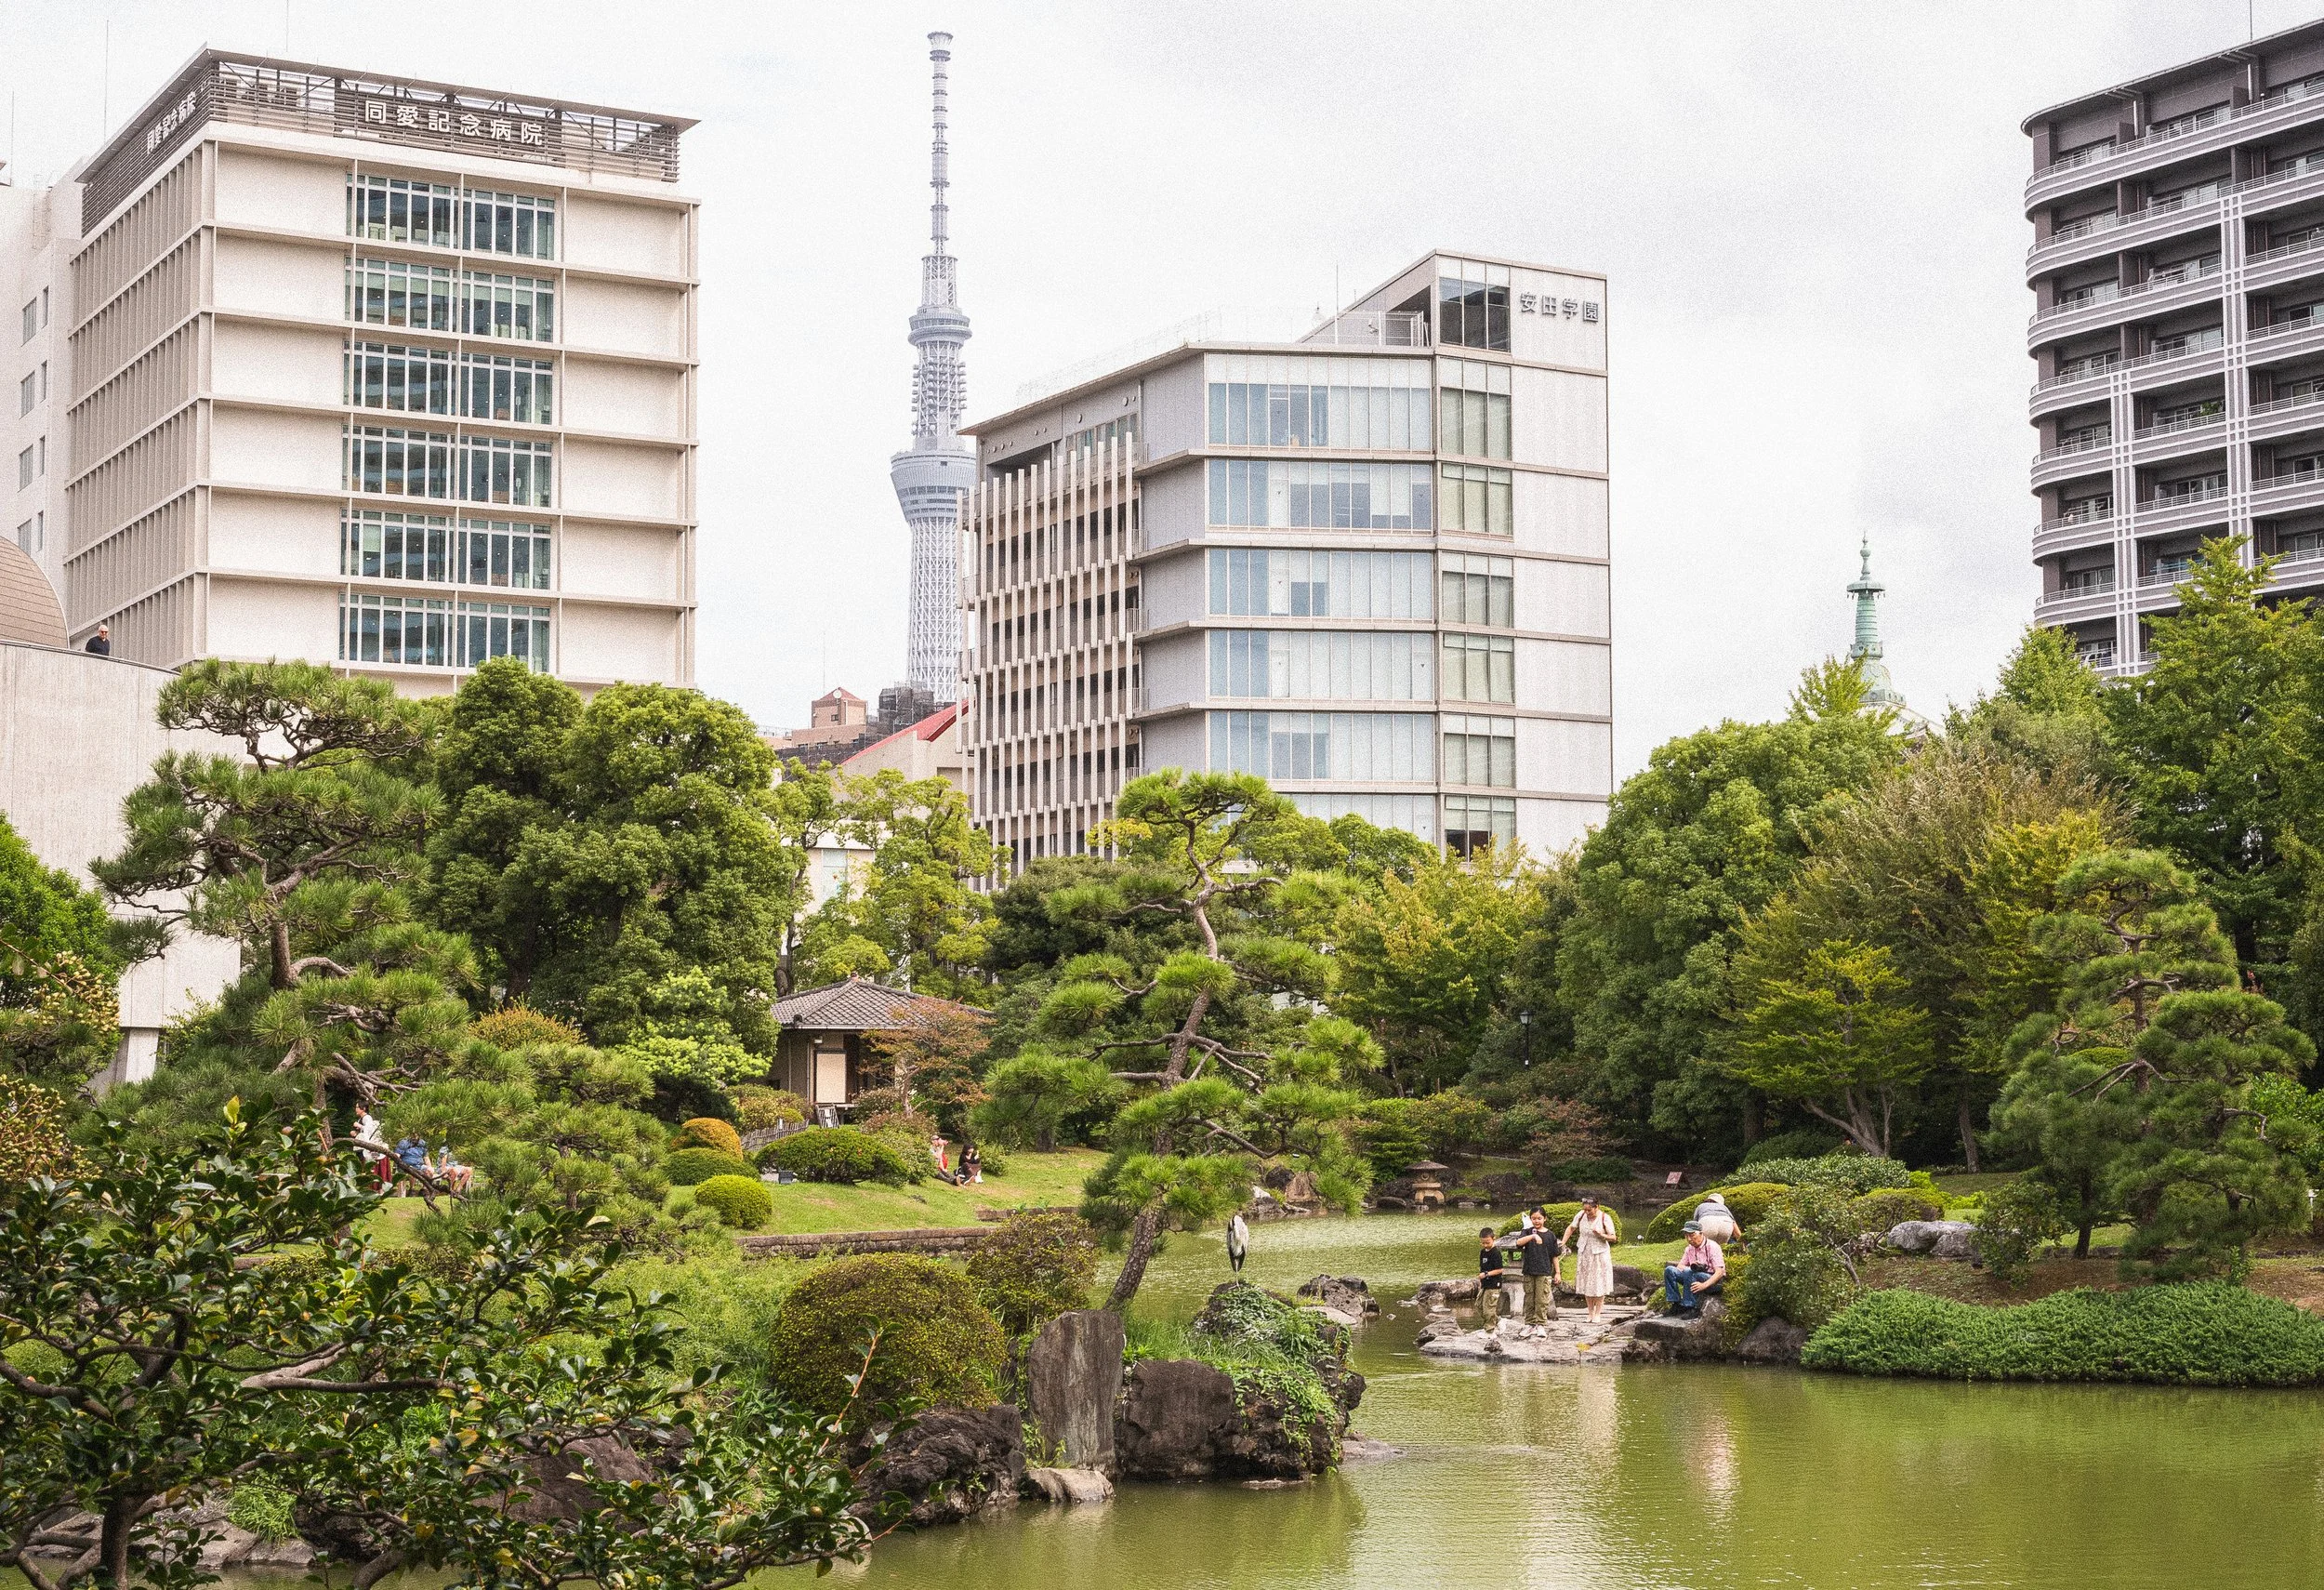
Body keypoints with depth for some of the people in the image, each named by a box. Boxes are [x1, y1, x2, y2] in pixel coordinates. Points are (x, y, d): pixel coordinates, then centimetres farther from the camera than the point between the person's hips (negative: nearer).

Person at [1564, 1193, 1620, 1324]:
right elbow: (1571, 1228, 9)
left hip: (1600, 1255, -4)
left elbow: (1613, 1238, -11)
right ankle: (1591, 1313, 17)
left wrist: (1601, 1235, -29)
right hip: (1584, 1254, 4)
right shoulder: (1581, 1215, -5)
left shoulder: (1605, 1218, -15)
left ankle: (1597, 1314, 10)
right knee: (1586, 1284, 7)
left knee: (1599, 1284, 1)